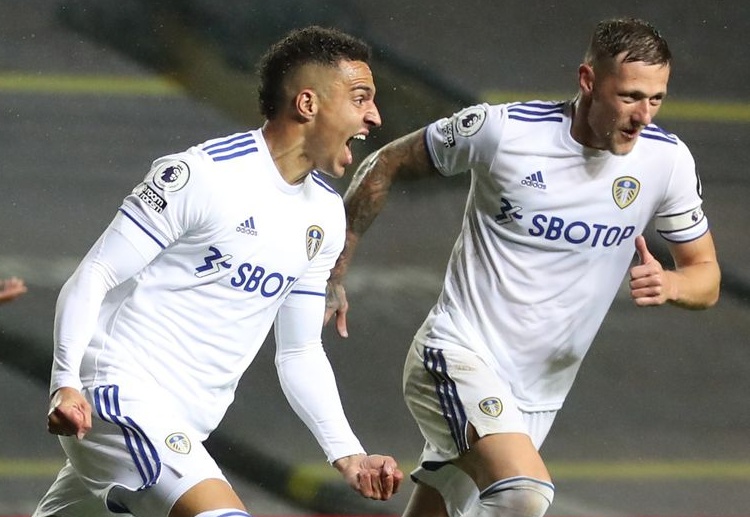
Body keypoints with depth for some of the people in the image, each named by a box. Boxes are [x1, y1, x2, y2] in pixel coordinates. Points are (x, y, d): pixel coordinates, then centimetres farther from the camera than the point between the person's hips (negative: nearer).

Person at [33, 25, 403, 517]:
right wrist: (65, 383, -24)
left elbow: (299, 352, 18)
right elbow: (93, 278, -12)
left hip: (183, 429, 9)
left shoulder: (327, 216, 10)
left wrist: (347, 454, 7)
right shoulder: (201, 175, -13)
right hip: (123, 395, -9)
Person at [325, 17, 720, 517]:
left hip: (539, 394, 5)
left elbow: (706, 274, 6)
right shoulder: (502, 129, -14)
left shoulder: (666, 160, -5)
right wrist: (335, 274, 3)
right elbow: (384, 166, 1)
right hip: (458, 356, -5)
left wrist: (670, 284, -19)